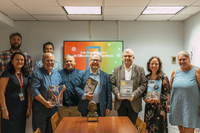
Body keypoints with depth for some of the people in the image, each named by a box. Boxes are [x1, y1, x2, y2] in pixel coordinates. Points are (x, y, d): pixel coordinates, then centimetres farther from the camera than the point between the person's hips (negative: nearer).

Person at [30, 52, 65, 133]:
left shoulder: (57, 74, 13)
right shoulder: (37, 74, -6)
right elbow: (34, 90, -16)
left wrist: (62, 88, -5)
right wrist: (45, 102, -21)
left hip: (54, 108, 6)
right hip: (40, 109, -5)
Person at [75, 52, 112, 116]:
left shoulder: (106, 76, 7)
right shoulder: (82, 74, 5)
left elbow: (108, 93, 6)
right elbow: (77, 87, 0)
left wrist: (108, 107, 1)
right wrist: (84, 95, -17)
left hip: (100, 108, 1)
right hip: (86, 107, 0)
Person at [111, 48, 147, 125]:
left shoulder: (140, 69, 3)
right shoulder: (117, 69, 7)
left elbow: (143, 84, -2)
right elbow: (112, 84, 5)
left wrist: (134, 95, -16)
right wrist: (117, 93, -13)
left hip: (134, 103, -1)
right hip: (120, 102, 1)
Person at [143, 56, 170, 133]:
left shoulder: (163, 77, -5)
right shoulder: (147, 77, 7)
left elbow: (167, 94, -7)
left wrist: (157, 99, -20)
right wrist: (145, 98, -9)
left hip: (160, 108, -4)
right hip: (149, 108, 4)